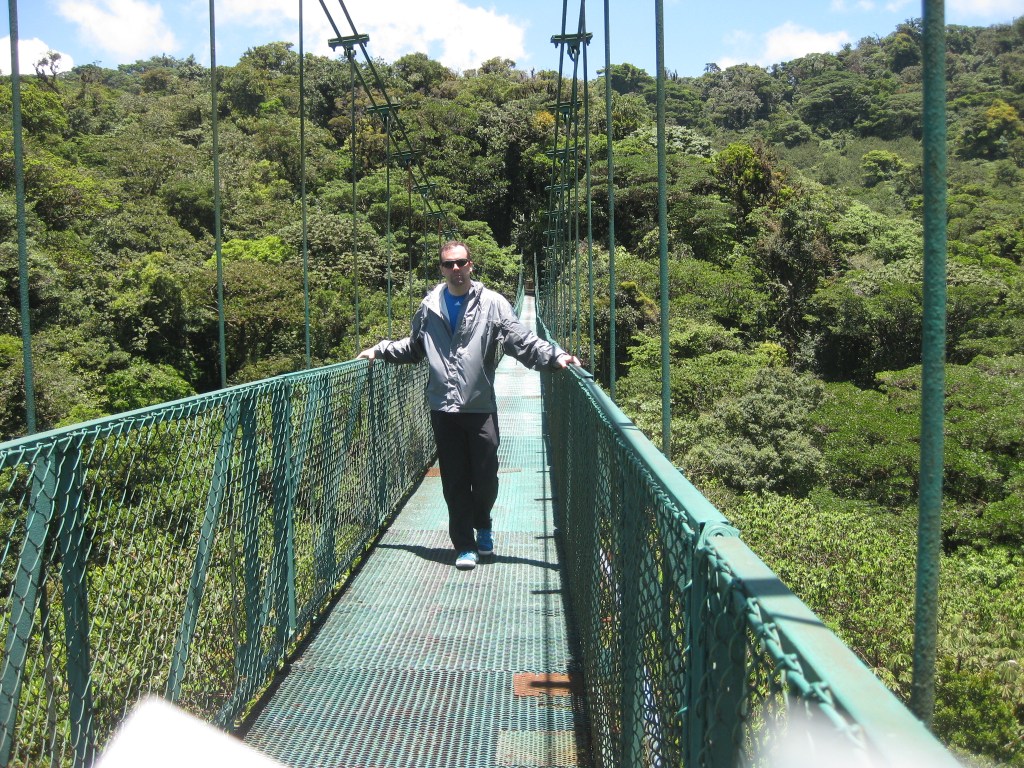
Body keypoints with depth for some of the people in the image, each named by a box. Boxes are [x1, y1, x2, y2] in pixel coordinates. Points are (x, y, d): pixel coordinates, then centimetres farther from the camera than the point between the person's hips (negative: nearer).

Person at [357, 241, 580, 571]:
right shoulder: (430, 306, 9)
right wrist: (381, 349, 18)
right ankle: (464, 546, 17)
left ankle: (483, 524, 34)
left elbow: (523, 341, -7)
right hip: (443, 409, 2)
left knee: (485, 477, 4)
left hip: (481, 407, -2)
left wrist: (555, 356, -19)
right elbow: (413, 346, 25)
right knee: (454, 482, 5)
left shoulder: (491, 303, -1)